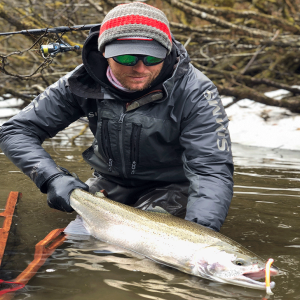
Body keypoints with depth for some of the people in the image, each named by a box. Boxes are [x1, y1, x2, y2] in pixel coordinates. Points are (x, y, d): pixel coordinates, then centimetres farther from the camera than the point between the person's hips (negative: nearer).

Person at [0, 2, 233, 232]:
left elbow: (213, 170, -32)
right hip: (110, 182, 3)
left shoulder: (195, 93, -26)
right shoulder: (82, 83, -17)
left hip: (169, 187, -3)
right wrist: (52, 178, -31)